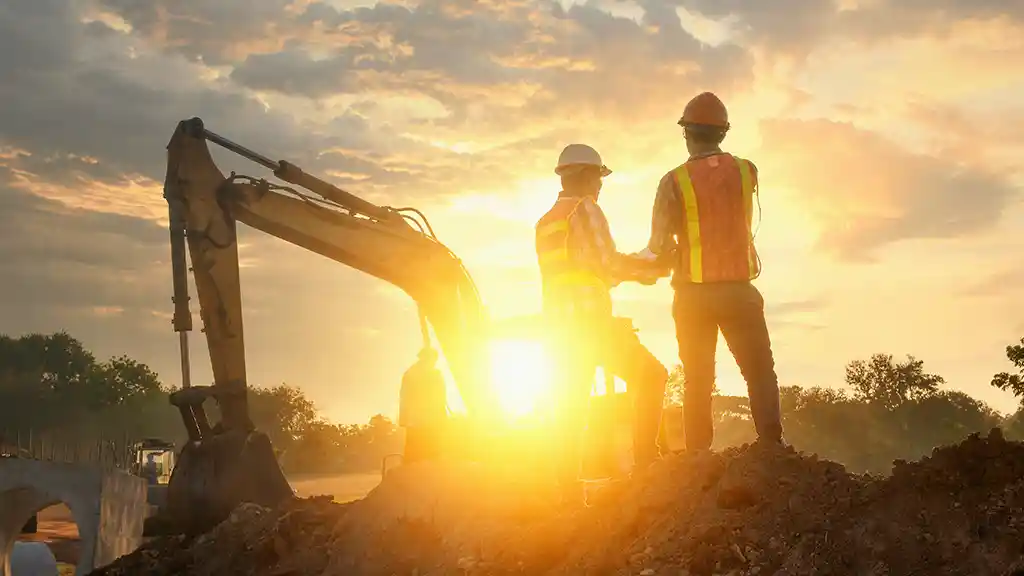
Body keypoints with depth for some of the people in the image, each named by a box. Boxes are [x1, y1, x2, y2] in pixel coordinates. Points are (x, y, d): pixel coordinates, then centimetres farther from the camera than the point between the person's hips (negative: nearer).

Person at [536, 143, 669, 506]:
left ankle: (570, 493, 2)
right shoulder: (584, 208, -2)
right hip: (591, 320, -8)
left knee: (570, 408, 6)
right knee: (650, 376, 2)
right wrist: (649, 266, 6)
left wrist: (632, 271, 27)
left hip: (560, 326, 8)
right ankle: (645, 459, -6)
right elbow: (608, 262, -10)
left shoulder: (545, 223, 23)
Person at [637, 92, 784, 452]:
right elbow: (726, 225, 10)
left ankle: (699, 456, 6)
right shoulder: (745, 172, 1)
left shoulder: (675, 182, -8)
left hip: (693, 294, 0)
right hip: (738, 290, 1)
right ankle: (772, 444, -4)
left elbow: (659, 249, -9)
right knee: (760, 374, 6)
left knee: (698, 380, 8)